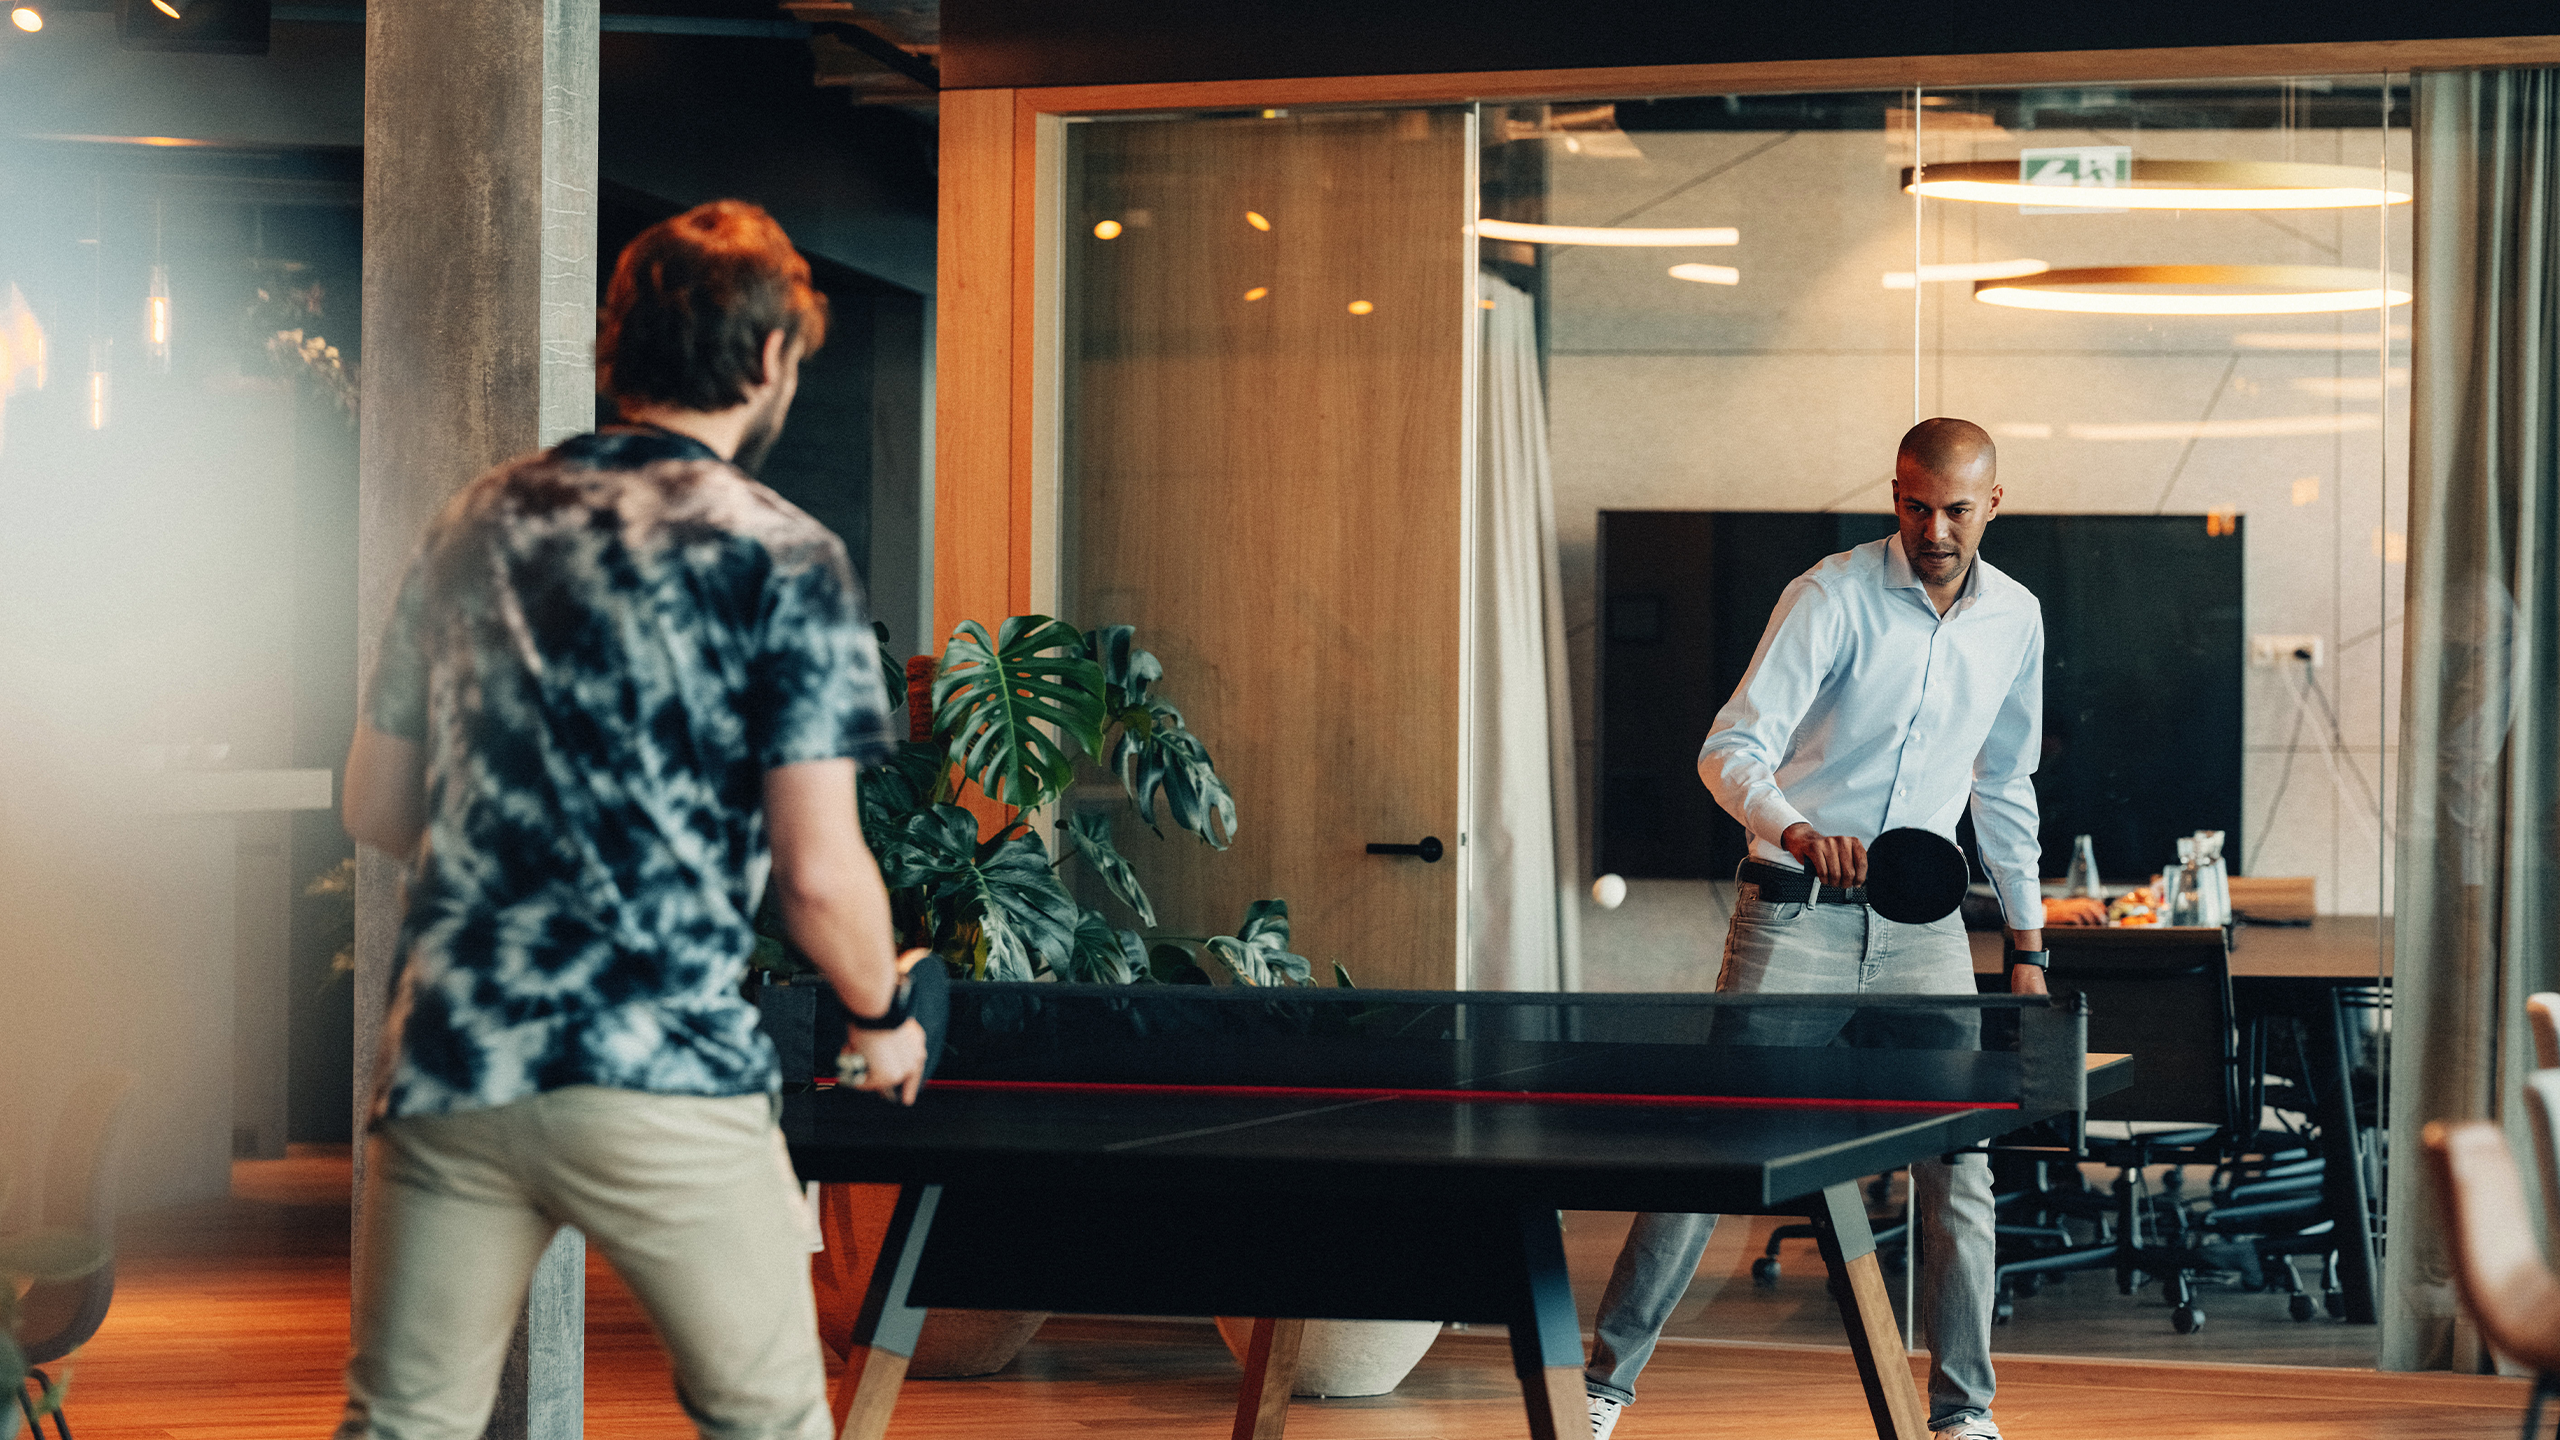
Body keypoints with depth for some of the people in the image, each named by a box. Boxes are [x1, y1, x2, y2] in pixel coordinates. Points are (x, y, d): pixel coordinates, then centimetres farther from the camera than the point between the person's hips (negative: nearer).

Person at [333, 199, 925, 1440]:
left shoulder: (476, 524, 12)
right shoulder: (782, 558, -4)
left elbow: (372, 809, 17)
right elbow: (818, 872, -10)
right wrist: (882, 1017, 8)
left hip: (445, 1062, 5)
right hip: (662, 1078, -4)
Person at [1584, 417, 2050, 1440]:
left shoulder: (2015, 619, 7)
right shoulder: (1833, 597, -10)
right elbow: (1731, 750, -14)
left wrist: (2029, 943, 19)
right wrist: (1795, 830, -34)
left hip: (1924, 926, 4)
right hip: (1795, 916, -4)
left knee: (1957, 1166, -1)